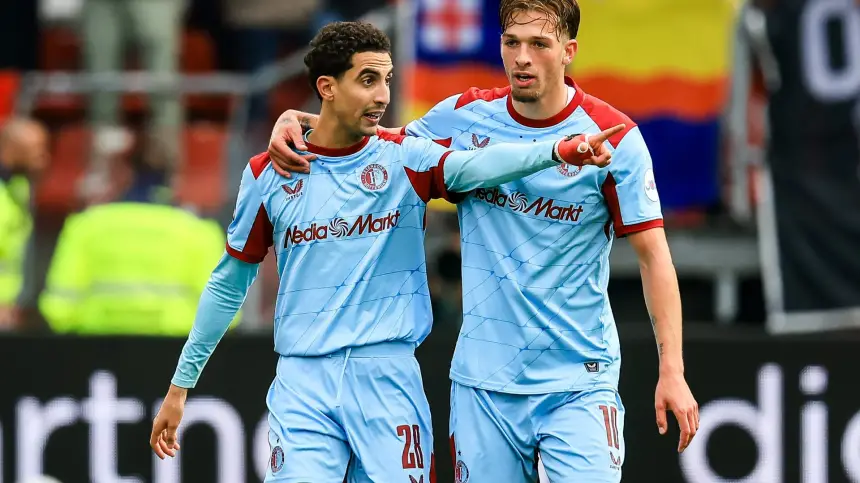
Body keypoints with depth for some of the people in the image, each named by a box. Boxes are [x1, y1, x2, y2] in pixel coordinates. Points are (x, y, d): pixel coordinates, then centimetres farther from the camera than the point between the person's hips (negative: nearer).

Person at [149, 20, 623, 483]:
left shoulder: (404, 159, 2)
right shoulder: (267, 174, 5)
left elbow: (476, 165, -18)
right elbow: (228, 283, 15)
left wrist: (557, 150, -38)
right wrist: (180, 386, 17)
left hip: (389, 378, 0)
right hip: (303, 381, 0)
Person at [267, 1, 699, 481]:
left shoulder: (614, 136, -6)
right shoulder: (466, 116, 3)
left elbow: (653, 254, -6)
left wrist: (672, 370, -12)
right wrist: (295, 121, 3)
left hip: (578, 382, -3)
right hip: (484, 382, 3)